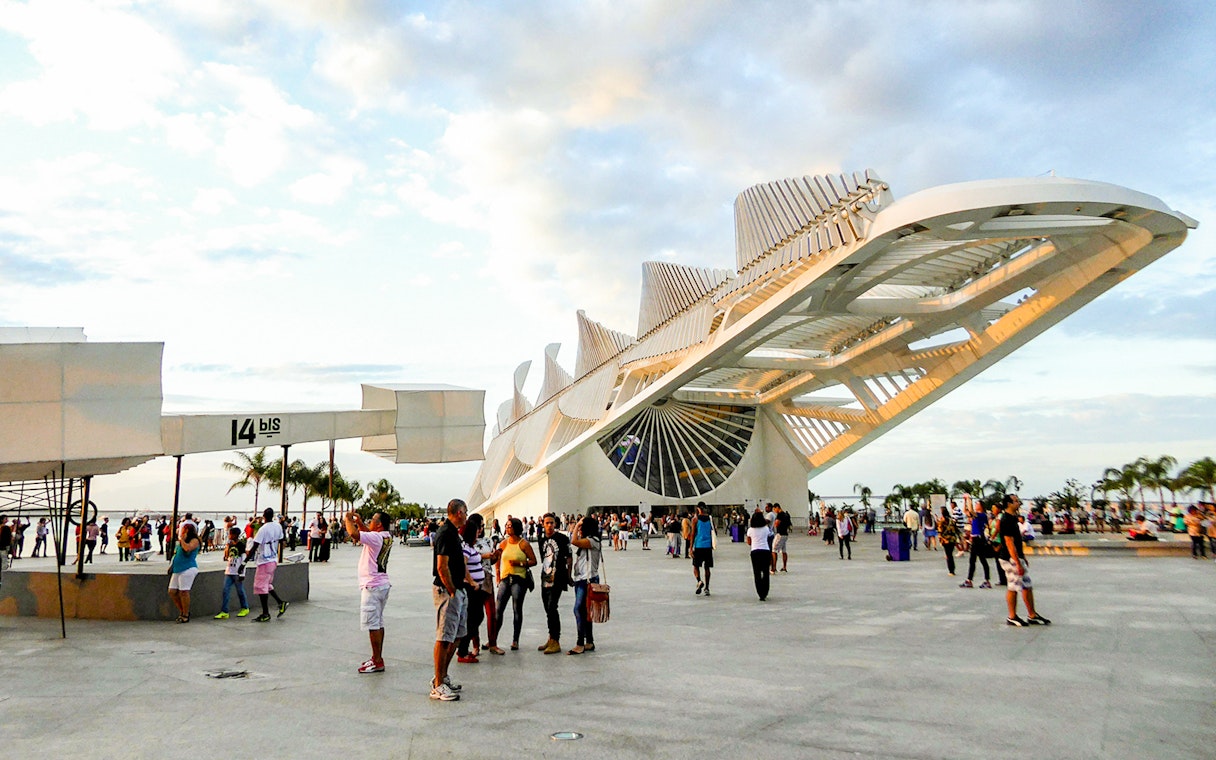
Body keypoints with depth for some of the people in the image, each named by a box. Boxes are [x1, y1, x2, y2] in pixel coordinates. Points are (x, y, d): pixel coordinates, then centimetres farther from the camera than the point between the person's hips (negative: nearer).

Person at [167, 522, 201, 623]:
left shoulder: (194, 540, -5)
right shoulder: (180, 542, 22)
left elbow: (187, 548, -24)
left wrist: (181, 539, -10)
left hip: (188, 568, -9)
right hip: (177, 569, 9)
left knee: (183, 591, -11)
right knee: (172, 591, 5)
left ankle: (186, 615, -2)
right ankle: (182, 611, 18)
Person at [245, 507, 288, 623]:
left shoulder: (263, 529, -19)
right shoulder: (278, 526, 2)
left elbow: (254, 548, -21)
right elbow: (281, 541, 15)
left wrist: (245, 562, -18)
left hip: (264, 561, -8)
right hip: (274, 560, 8)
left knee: (261, 586, 0)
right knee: (267, 584, 22)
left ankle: (266, 614, 3)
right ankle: (281, 603, 16)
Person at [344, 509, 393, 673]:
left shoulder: (375, 538, -19)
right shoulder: (387, 537, 7)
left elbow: (354, 534, -31)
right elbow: (368, 533, 25)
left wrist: (348, 519, -14)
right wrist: (359, 522, 14)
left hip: (372, 587, -9)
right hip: (382, 585, 10)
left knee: (372, 624, -5)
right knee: (378, 624, 14)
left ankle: (377, 661, -2)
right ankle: (377, 658, 21)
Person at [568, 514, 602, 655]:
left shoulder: (593, 541, -13)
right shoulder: (585, 542, 17)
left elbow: (574, 541, -24)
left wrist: (576, 526, -15)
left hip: (588, 580, -10)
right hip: (580, 579, 10)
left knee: (579, 609, -13)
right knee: (584, 612, 12)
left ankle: (580, 644, -10)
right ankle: (589, 643, 19)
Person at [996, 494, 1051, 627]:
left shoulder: (1013, 518, 13)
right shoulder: (1006, 520, -19)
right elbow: (1009, 543, -22)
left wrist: (1023, 558, 23)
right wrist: (1018, 564, -23)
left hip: (1017, 557, 10)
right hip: (1010, 558, -10)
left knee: (1028, 586, 12)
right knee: (1013, 587, -3)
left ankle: (1032, 616, 19)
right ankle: (1012, 617, 5)